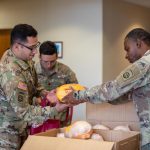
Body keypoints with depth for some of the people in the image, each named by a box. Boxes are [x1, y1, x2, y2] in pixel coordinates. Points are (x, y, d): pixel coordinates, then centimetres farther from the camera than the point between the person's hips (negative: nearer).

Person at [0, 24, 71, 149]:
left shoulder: (25, 58, -4)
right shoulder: (11, 73, -32)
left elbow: (32, 84, 14)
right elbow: (24, 112, -27)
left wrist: (44, 93, -4)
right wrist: (55, 109, -30)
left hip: (22, 126, 8)